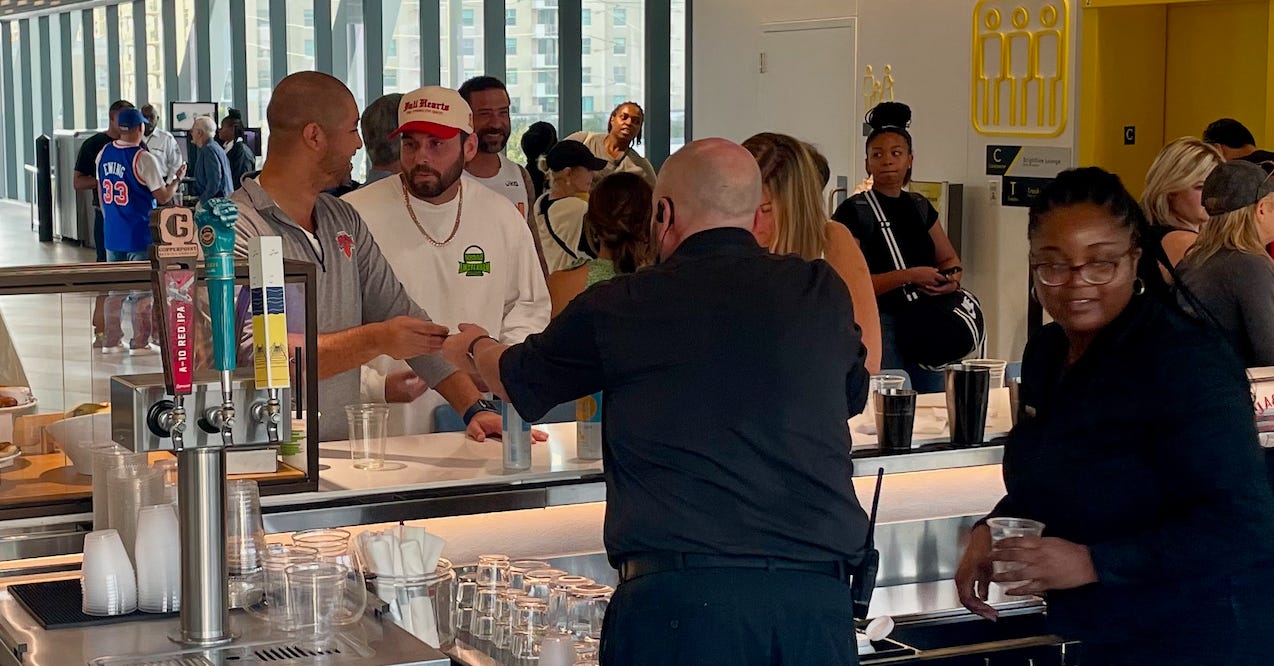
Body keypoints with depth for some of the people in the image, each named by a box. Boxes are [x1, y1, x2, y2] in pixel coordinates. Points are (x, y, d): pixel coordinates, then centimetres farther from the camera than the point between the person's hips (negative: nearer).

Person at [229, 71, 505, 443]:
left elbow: (403, 315, 13)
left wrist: (474, 407, 3)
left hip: (341, 451, 6)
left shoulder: (345, 221, 15)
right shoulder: (236, 229, -8)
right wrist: (375, 340, -19)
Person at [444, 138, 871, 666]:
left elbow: (518, 379, 23)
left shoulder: (619, 306, 3)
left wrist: (473, 346, 47)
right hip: (818, 594, 3)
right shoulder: (823, 291, 8)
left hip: (676, 593, -3)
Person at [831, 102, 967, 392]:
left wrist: (951, 280, 0)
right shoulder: (852, 212, -6)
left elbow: (949, 258, 24)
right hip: (879, 323, -6)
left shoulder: (920, 207, 13)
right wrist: (909, 276, -19)